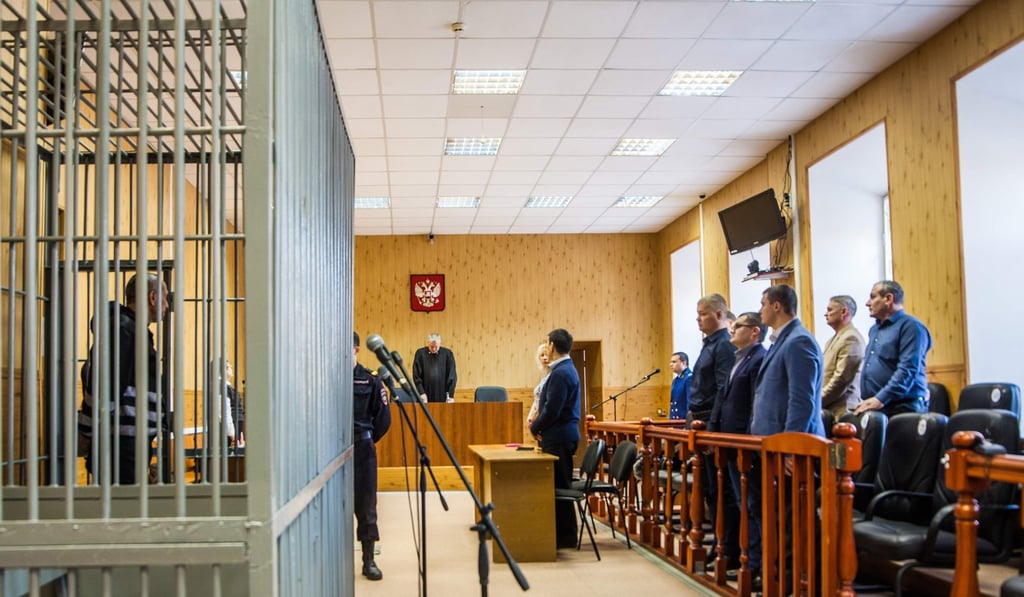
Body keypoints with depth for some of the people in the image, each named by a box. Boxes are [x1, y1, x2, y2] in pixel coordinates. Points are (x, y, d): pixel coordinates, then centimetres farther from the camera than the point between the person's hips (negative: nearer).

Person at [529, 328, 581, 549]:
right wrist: (538, 425, 9)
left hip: (558, 438, -10)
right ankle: (564, 535, 18)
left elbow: (552, 409, -21)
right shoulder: (566, 369, 15)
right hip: (561, 435, 10)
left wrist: (536, 428, -6)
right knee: (560, 486, 13)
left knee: (560, 486, -4)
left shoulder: (560, 373, -18)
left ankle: (566, 537, 3)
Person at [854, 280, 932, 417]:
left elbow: (907, 370, -17)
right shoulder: (874, 329, 20)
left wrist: (881, 399, -23)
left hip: (901, 407, -7)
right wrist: (865, 399, 14)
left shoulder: (910, 327, -7)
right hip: (872, 407, 7)